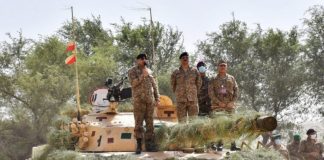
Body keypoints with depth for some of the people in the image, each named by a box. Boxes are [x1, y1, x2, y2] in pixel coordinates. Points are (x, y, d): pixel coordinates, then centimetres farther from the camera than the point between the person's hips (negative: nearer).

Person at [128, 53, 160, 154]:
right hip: (139, 100, -5)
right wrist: (143, 75, -16)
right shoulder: (132, 71, 2)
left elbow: (154, 85, 17)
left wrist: (157, 98, 11)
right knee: (139, 122, -6)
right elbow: (133, 83, -13)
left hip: (150, 100, 5)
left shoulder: (149, 71, 17)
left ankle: (149, 143, 8)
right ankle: (139, 144, -5)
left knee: (150, 122, 4)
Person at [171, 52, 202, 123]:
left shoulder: (194, 71, 7)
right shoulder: (176, 73, 6)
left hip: (193, 100, 0)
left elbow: (199, 83, 15)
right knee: (182, 121, 0)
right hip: (181, 101, 0)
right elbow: (173, 85, 16)